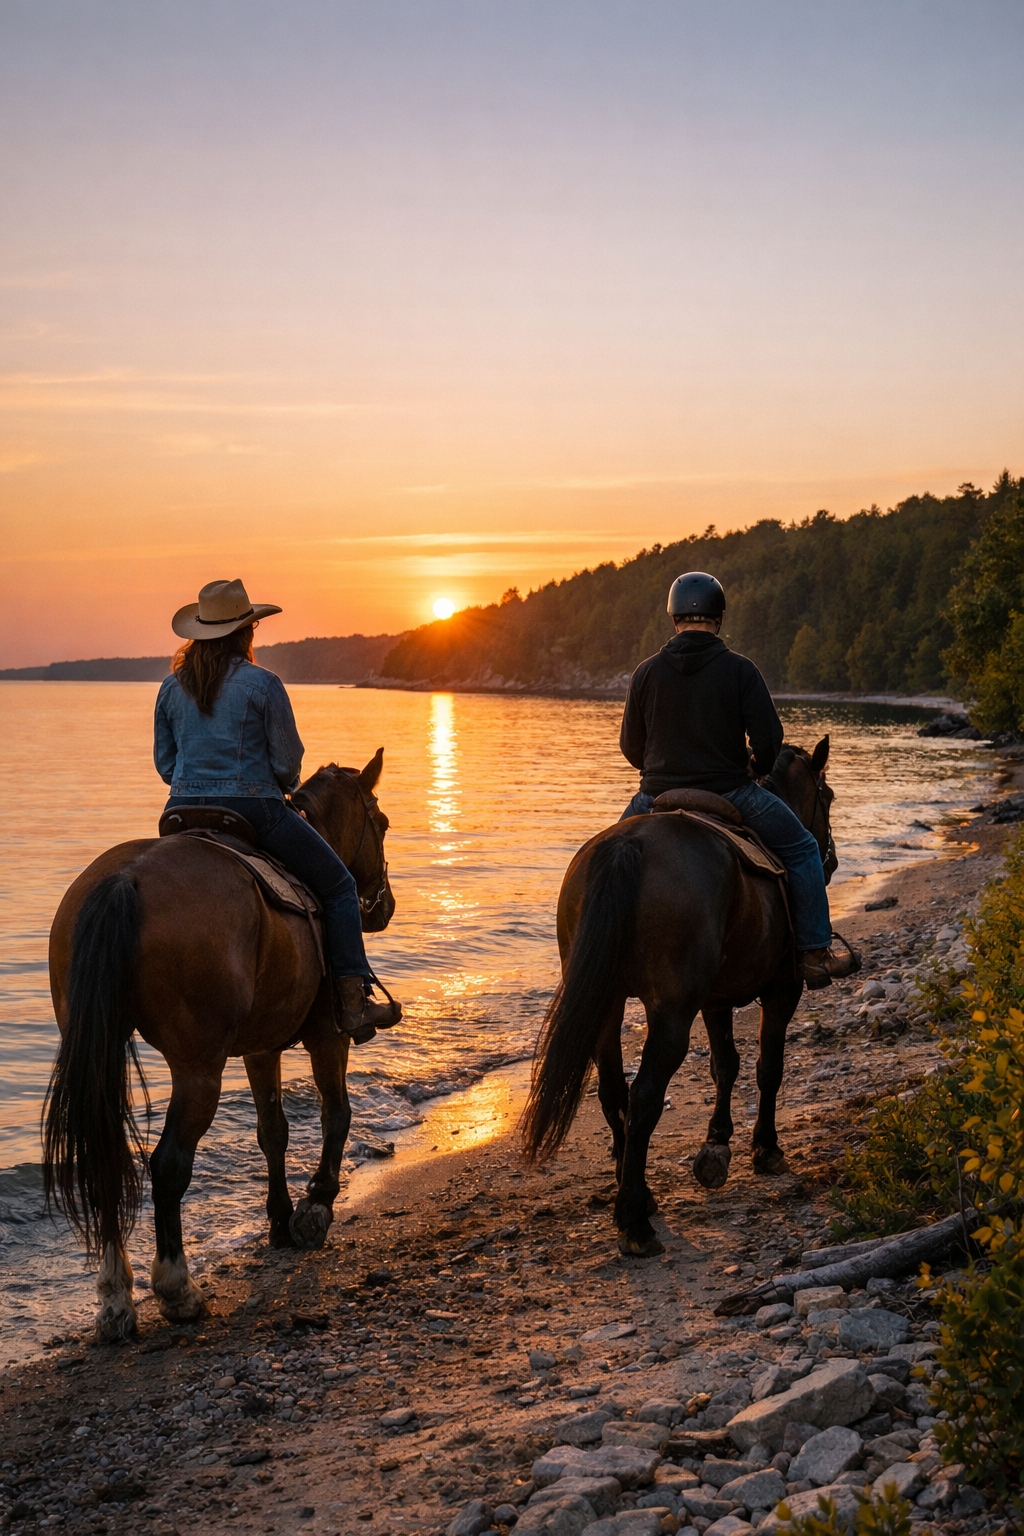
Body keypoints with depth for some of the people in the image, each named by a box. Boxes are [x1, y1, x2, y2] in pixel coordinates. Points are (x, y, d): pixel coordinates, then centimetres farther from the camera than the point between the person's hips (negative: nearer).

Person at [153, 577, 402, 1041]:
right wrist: (283, 789, 13)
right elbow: (288, 762, -8)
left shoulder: (172, 686, 6)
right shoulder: (262, 684, -10)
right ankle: (353, 1002, 1)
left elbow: (163, 762, 11)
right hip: (254, 810, -5)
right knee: (337, 884, 8)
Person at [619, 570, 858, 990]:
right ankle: (814, 952, 13)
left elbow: (630, 747, 5)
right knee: (802, 849, 16)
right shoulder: (740, 670, -6)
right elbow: (768, 738, -10)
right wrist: (755, 768, 12)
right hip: (730, 794, -2)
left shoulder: (646, 672, 0)